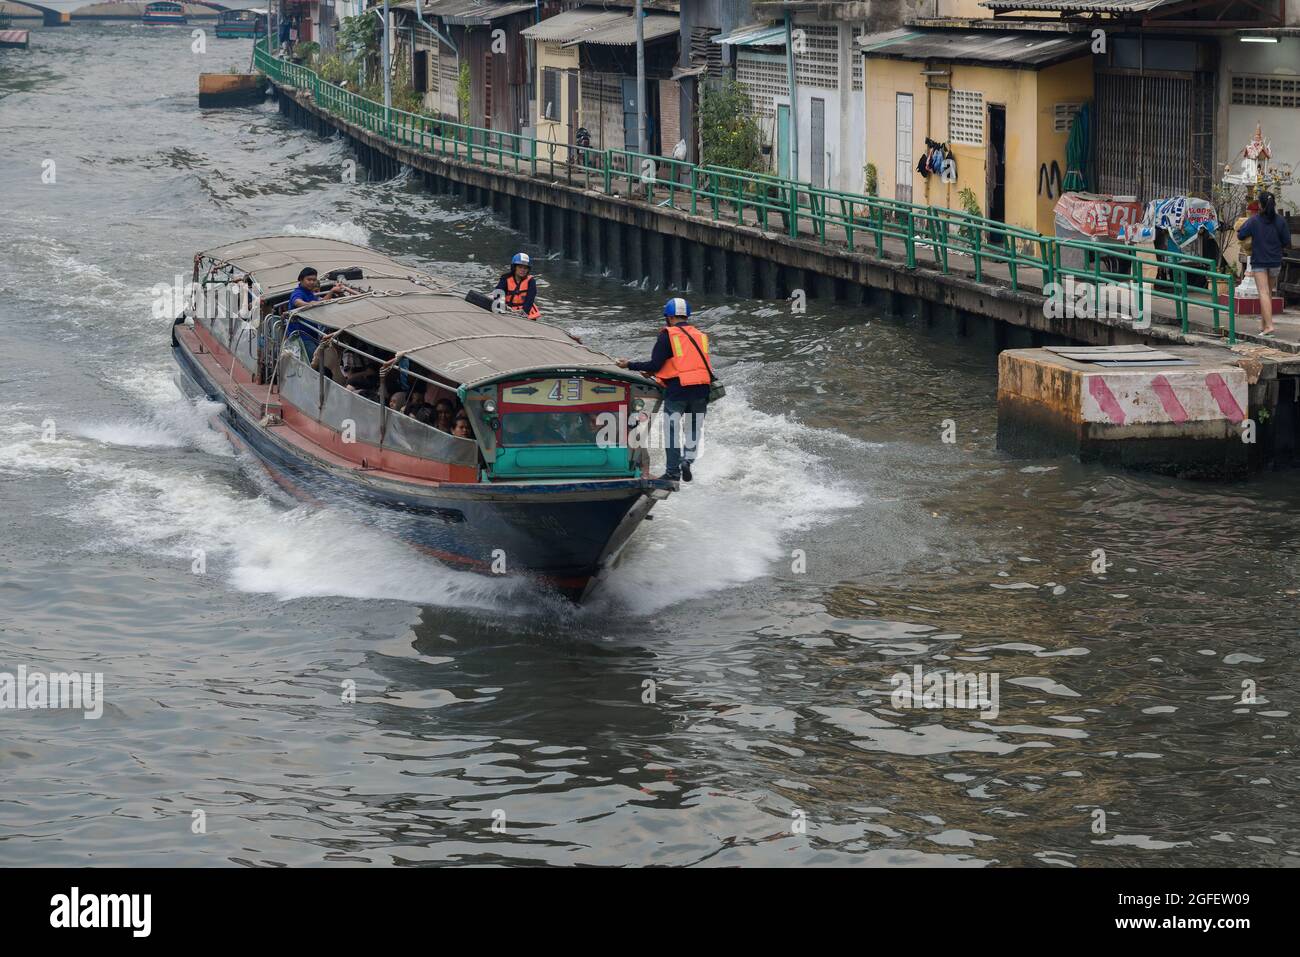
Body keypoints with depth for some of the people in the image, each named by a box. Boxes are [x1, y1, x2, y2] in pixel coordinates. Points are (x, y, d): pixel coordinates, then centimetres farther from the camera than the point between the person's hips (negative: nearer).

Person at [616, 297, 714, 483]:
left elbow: (655, 365, -11)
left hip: (676, 390, -4)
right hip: (701, 390, 4)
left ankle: (673, 471, 11)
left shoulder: (667, 335, -6)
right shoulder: (700, 335, 10)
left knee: (673, 430, 9)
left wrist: (629, 366, 0)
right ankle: (688, 459, -7)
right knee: (694, 428, 16)